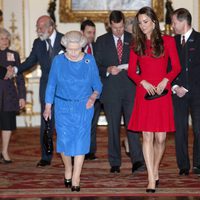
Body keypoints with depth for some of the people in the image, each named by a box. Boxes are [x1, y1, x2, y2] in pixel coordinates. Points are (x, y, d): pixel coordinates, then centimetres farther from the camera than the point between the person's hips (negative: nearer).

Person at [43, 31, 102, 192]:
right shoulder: (58, 61, -3)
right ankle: (68, 169, 28)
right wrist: (48, 106, 6)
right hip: (63, 107, 1)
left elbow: (97, 84, 3)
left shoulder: (90, 61, -3)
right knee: (64, 140, 0)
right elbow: (51, 85, 5)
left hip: (84, 107, 0)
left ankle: (76, 180, 1)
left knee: (80, 141, -4)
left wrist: (94, 96, -16)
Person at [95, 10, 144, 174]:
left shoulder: (133, 40, 9)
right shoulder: (102, 41, 8)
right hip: (111, 91, 0)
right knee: (113, 127, 4)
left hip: (131, 89, 0)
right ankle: (115, 163, 10)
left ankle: (137, 160, -16)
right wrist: (108, 70, -13)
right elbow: (96, 65, 6)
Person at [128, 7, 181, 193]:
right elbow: (131, 71, 9)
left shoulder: (167, 41, 5)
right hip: (144, 92, 1)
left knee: (160, 138, 0)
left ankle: (155, 171, 23)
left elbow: (176, 67, 3)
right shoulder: (137, 44, 10)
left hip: (162, 93, -1)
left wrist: (165, 80, -13)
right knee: (147, 136, -6)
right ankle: (152, 179, -6)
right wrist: (143, 82, -9)